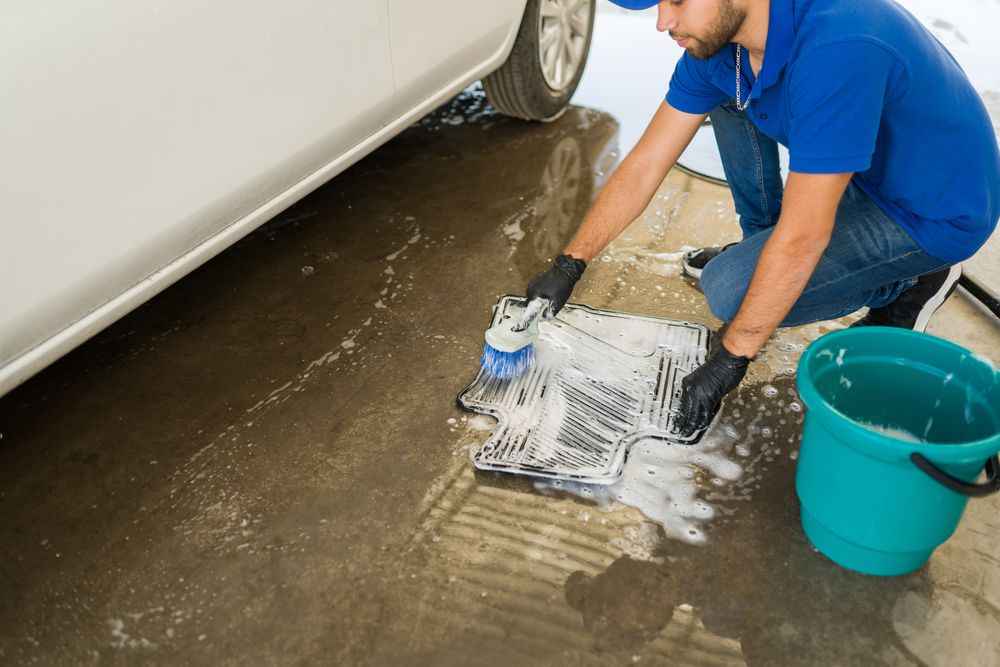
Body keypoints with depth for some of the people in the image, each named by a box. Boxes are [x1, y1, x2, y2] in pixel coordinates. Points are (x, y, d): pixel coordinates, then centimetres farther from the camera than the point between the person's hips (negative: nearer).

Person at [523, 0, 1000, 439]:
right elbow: (645, 166, -5)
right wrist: (568, 266, -8)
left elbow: (802, 239, -34)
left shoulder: (836, 47, -37)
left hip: (933, 209, -7)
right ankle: (760, 247, 16)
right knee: (725, 94, 3)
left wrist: (731, 358, -26)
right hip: (864, 165, 8)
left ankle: (905, 286, 3)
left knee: (728, 290, -18)